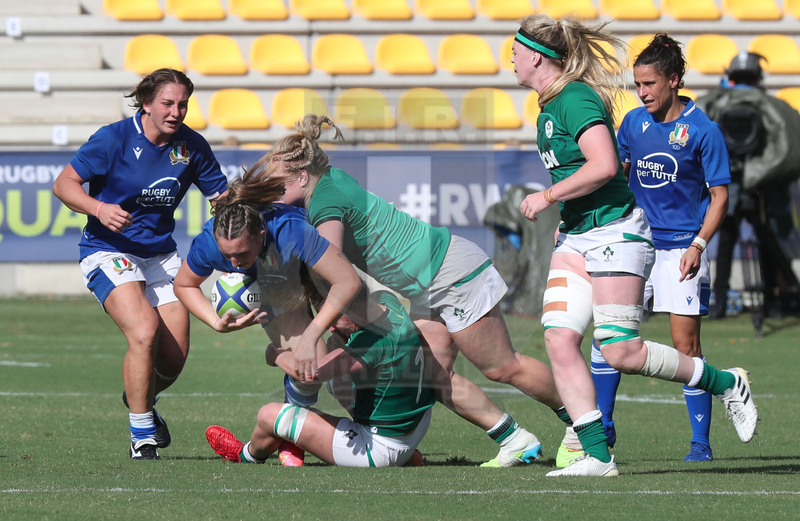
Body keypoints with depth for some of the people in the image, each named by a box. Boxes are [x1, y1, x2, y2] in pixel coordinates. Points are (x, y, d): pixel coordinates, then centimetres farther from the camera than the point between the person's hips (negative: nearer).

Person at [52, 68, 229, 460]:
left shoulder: (191, 146, 0)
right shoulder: (113, 139, -13)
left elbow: (223, 198, 8)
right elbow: (64, 184, -9)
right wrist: (99, 208, -27)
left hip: (161, 253, 5)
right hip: (108, 250, -5)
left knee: (173, 357, -1)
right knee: (143, 331, -28)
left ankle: (141, 398, 37)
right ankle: (142, 436, -13)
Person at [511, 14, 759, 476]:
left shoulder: (576, 99, -16)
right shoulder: (551, 104, 14)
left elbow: (604, 166, -26)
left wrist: (548, 197, -18)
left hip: (615, 232, -9)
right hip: (576, 237, 9)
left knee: (620, 352, -11)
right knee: (559, 340, -6)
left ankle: (727, 383, 8)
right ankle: (598, 455, -7)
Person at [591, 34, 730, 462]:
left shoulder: (703, 130, -8)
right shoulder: (633, 123, 6)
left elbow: (719, 194, -5)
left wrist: (698, 244, -15)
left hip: (681, 247, -5)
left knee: (686, 343, -5)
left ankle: (700, 441, 2)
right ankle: (601, 427, 11)